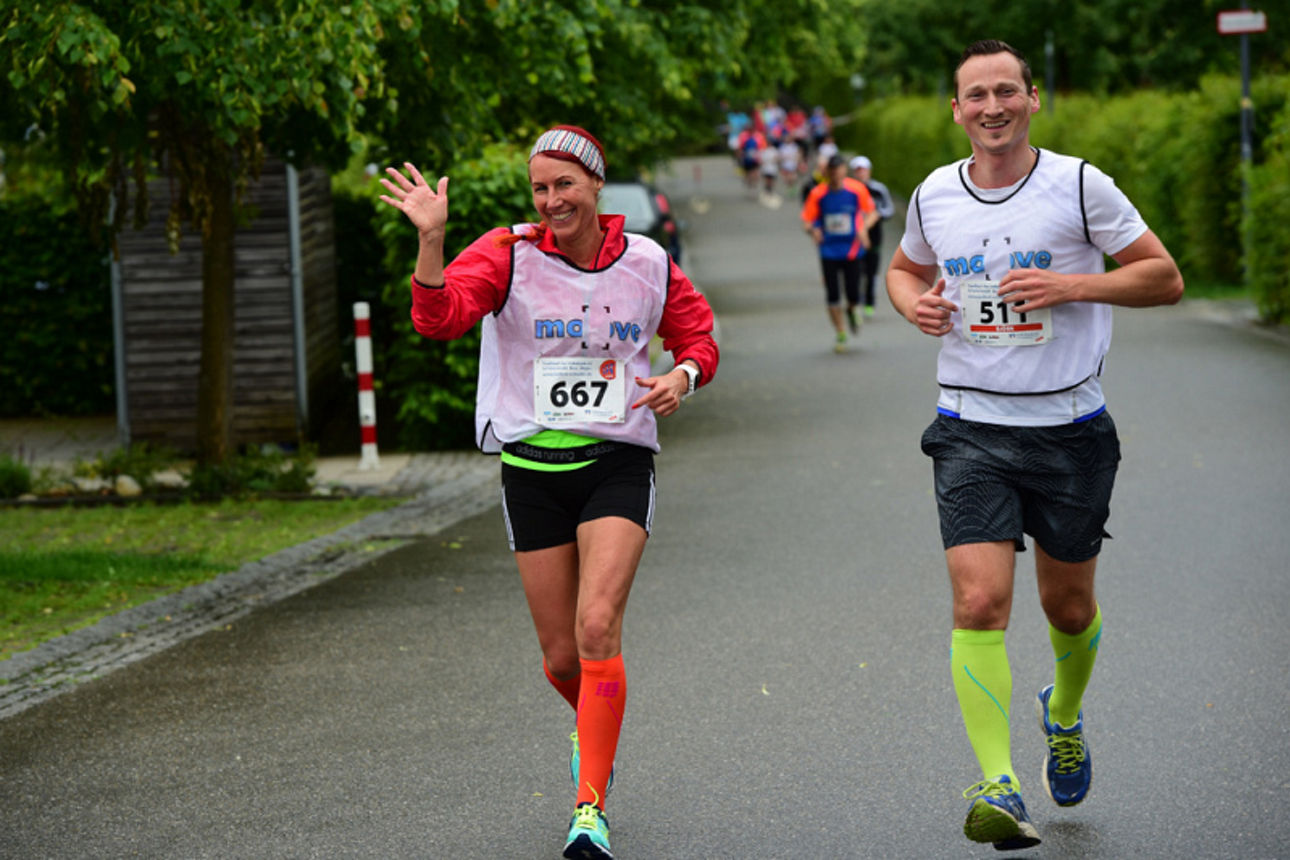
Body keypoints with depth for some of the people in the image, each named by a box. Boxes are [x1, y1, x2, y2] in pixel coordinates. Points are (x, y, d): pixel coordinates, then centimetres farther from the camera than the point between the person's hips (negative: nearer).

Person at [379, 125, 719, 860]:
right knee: (562, 656, 6)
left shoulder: (648, 263, 1)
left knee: (598, 628, -19)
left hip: (618, 464, -1)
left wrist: (684, 374, -7)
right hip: (533, 467, 1)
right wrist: (432, 239, -33)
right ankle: (596, 725, 42)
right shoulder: (510, 254, -4)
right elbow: (439, 316, -18)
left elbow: (698, 334, 16)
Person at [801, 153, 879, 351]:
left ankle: (851, 311, 32)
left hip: (852, 250, -1)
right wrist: (813, 231, -24)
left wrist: (864, 227, -14)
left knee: (853, 295, -5)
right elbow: (807, 221, -2)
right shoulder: (818, 194, -7)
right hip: (829, 251, 1)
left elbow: (872, 213, 5)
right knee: (832, 295, -1)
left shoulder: (856, 190, -8)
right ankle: (840, 334, 16)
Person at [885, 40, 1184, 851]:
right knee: (979, 605, -16)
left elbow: (1165, 277, -4)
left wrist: (1071, 284, -17)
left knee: (1069, 607, 14)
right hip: (972, 431, 1)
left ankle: (1065, 715, 46)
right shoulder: (933, 197, 3)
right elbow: (905, 268, 23)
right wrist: (914, 302, -1)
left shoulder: (1081, 185, -7)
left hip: (1070, 430, -1)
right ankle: (998, 787, -18)